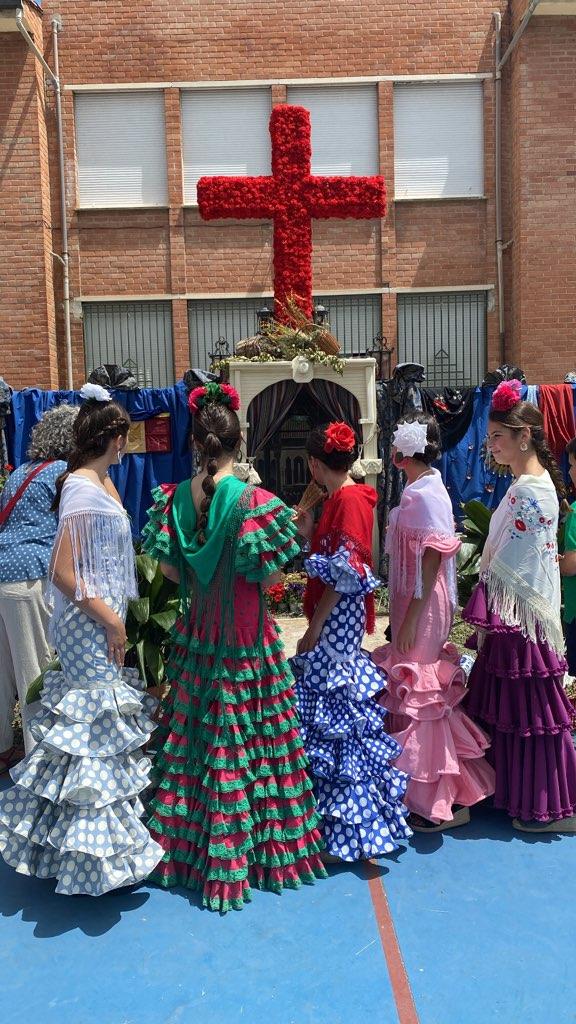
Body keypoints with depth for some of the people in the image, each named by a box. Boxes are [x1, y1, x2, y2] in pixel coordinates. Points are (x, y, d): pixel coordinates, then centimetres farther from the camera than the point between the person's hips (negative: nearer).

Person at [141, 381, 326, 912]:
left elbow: (170, 569, 1)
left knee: (193, 732, 16)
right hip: (246, 635, -4)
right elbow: (269, 577, -14)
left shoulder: (174, 497, -4)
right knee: (245, 736, 7)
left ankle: (186, 843, 32)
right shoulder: (253, 501, -17)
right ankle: (245, 847, 21)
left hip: (196, 632, 5)